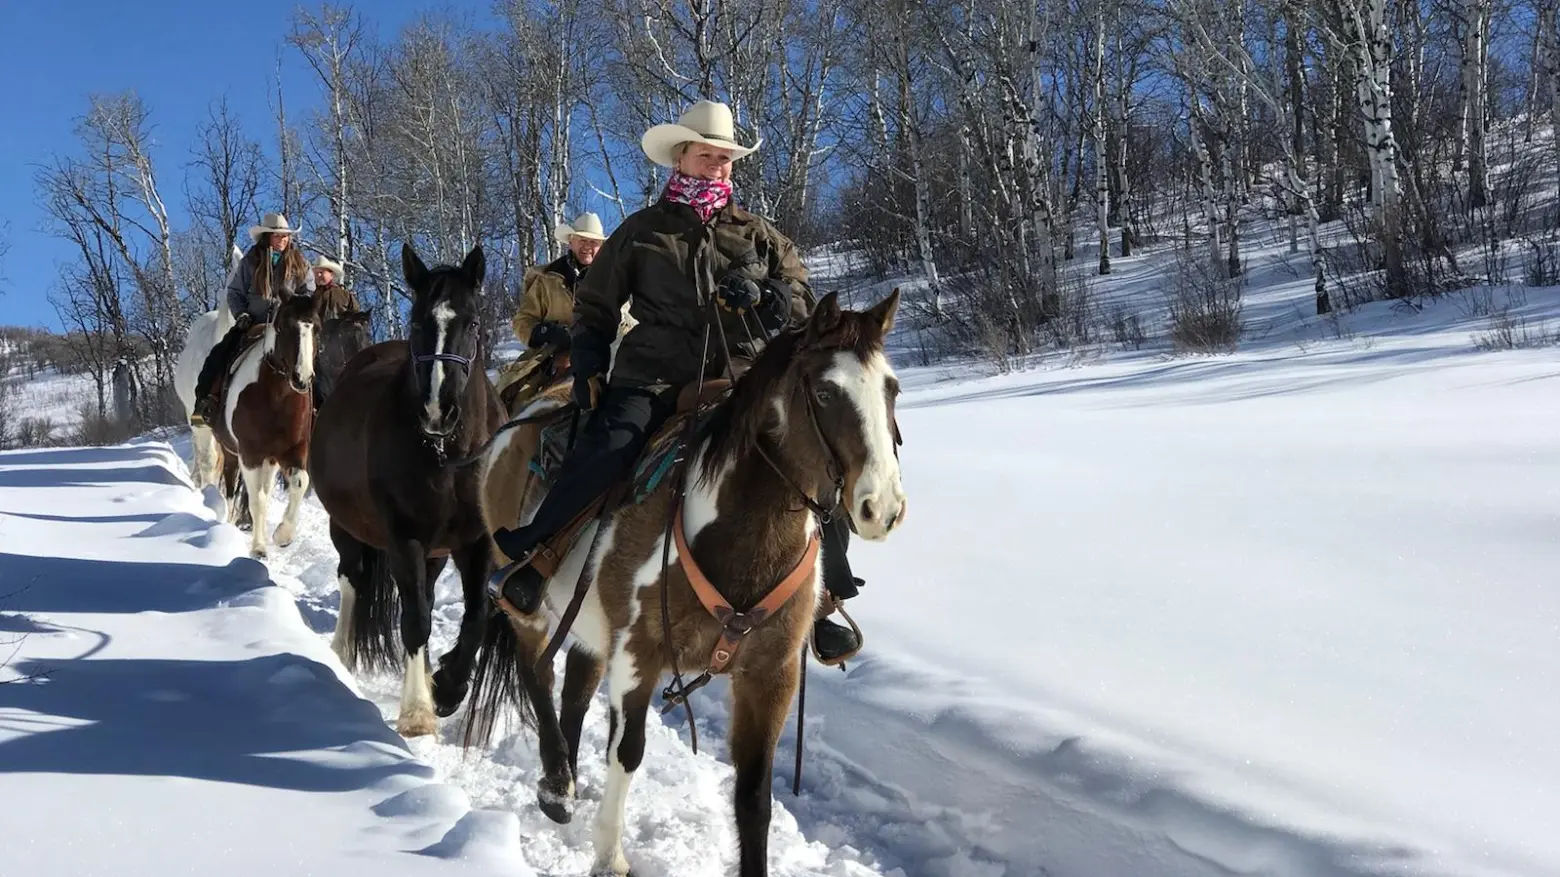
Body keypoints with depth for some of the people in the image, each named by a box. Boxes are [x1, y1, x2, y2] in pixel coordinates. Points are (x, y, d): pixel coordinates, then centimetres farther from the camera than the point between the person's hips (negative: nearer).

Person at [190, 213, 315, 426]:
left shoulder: (299, 262, 6)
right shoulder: (251, 261, 5)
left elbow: (309, 294, 8)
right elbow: (235, 292, 9)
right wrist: (241, 314, -6)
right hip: (253, 323, 1)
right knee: (218, 355, -15)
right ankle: (203, 402, -11)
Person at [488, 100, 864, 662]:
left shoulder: (758, 235, 18)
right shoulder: (643, 231, 13)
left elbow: (802, 301, 11)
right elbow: (594, 309, 18)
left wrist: (761, 298, -11)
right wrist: (588, 365, 1)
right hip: (651, 379, -2)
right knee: (608, 450, -31)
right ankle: (530, 562, -20)